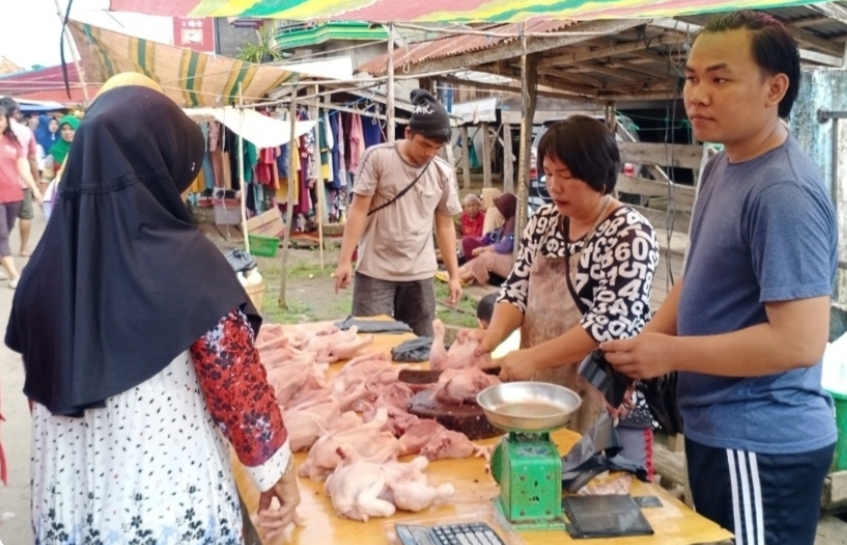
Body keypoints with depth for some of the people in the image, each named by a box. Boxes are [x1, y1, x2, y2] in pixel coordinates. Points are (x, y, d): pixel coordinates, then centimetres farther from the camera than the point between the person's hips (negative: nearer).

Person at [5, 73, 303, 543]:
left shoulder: (45, 268, -5)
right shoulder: (186, 264, -20)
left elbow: (42, 397, 5)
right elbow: (240, 391, -16)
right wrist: (278, 472, -1)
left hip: (66, 505, 5)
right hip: (174, 504, -4)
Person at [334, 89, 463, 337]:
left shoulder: (444, 173, 3)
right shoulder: (377, 158, -7)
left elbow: (445, 225, 8)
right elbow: (358, 210, -6)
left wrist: (454, 274, 7)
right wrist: (344, 260, -10)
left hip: (420, 274, 3)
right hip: (375, 271, -3)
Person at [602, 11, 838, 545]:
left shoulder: (784, 192, -24)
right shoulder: (722, 167, 6)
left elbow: (800, 342, -28)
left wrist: (669, 352, -20)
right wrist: (643, 343, 1)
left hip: (760, 444, -9)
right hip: (719, 430, 9)